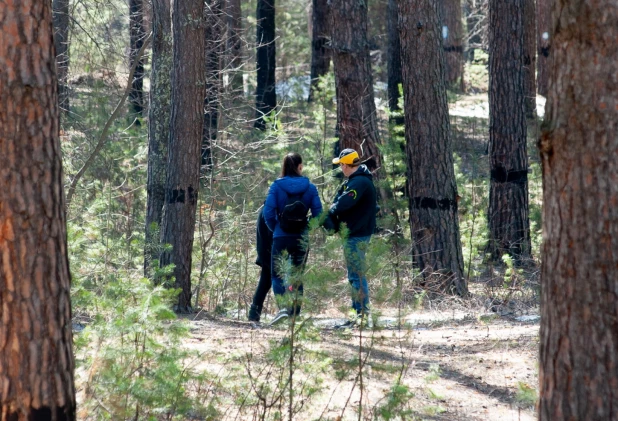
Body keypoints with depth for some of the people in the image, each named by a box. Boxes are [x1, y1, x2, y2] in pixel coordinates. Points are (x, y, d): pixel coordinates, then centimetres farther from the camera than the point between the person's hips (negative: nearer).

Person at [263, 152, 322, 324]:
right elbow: (318, 213, -5)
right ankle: (295, 312, 14)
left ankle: (283, 305, -19)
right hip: (302, 238, 2)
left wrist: (275, 228, 6)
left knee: (277, 274, 5)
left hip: (281, 237, -2)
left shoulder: (276, 186, -7)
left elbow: (268, 213, -11)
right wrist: (308, 228, 10)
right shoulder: (310, 187, -2)